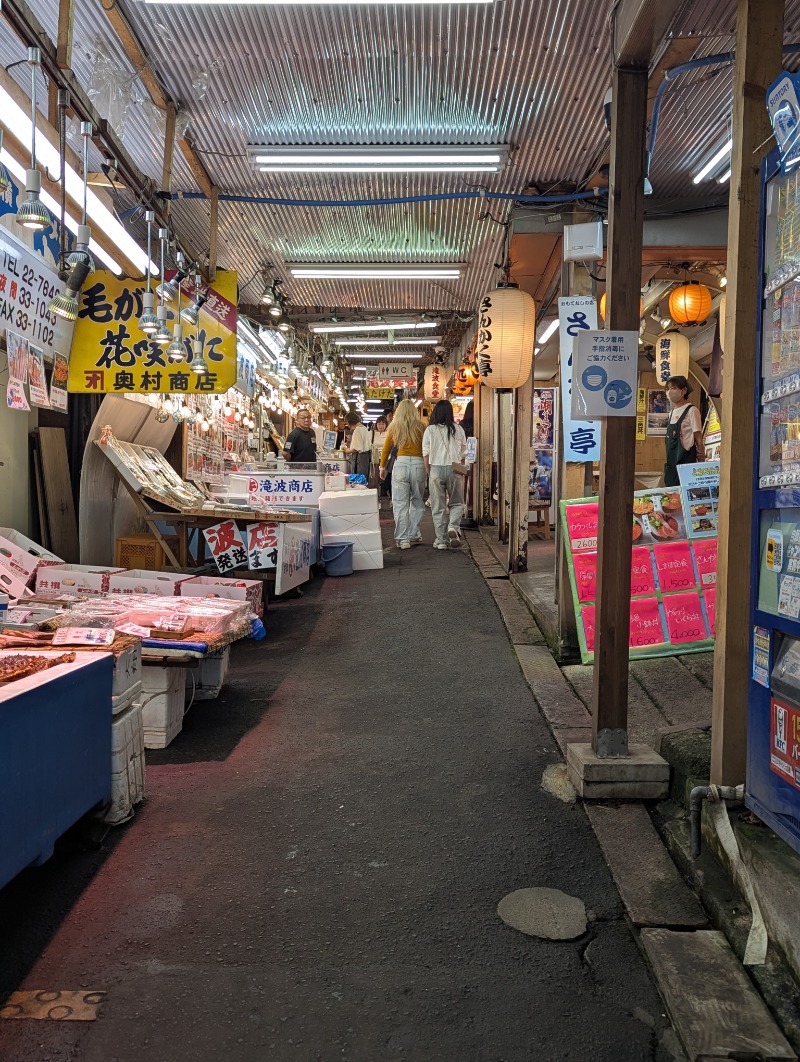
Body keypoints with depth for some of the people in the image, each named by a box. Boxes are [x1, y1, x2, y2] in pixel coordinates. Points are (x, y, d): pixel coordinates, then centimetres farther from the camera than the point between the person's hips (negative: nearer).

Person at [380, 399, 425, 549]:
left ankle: (403, 539, 2)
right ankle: (414, 536, 18)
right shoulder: (420, 427, 2)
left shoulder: (394, 427, 5)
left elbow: (385, 450, 11)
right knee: (417, 502, 15)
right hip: (418, 464, 0)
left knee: (400, 503, 4)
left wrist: (382, 467, 23)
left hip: (400, 463, 0)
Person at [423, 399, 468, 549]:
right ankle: (453, 526, -11)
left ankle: (441, 540, 10)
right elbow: (463, 453, 5)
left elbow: (426, 454, -1)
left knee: (438, 506, 8)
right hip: (454, 469, 1)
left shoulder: (430, 430, -1)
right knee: (457, 503, 15)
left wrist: (429, 473, 8)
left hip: (436, 469, 0)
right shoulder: (458, 429, 2)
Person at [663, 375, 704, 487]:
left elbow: (698, 438, -9)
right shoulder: (672, 412, 15)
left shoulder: (691, 411, -8)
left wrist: (701, 462, -12)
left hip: (686, 460, -8)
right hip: (671, 462, 8)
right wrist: (668, 462, 15)